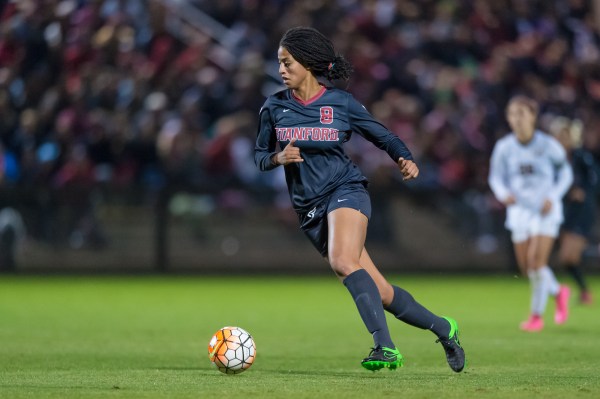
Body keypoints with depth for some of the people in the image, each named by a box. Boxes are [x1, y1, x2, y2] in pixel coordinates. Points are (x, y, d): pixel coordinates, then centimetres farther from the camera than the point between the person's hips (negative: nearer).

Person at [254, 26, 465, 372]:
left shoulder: (341, 103, -2)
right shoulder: (274, 108, 5)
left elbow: (383, 136, 7)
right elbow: (260, 156, 12)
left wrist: (405, 159, -12)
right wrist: (278, 158, -11)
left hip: (345, 190, -4)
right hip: (310, 209, 4)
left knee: (343, 261, -32)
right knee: (378, 291, 1)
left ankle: (385, 346, -35)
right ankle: (442, 328, 19)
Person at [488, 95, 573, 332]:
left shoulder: (548, 145, -9)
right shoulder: (504, 147, -2)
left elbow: (565, 173, 3)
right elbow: (496, 177, 8)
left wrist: (552, 197, -11)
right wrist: (503, 193, -13)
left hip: (545, 212, -3)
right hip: (519, 210, 3)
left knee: (537, 261, -14)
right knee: (526, 267, 3)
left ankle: (537, 315, -1)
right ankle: (558, 292, 32)